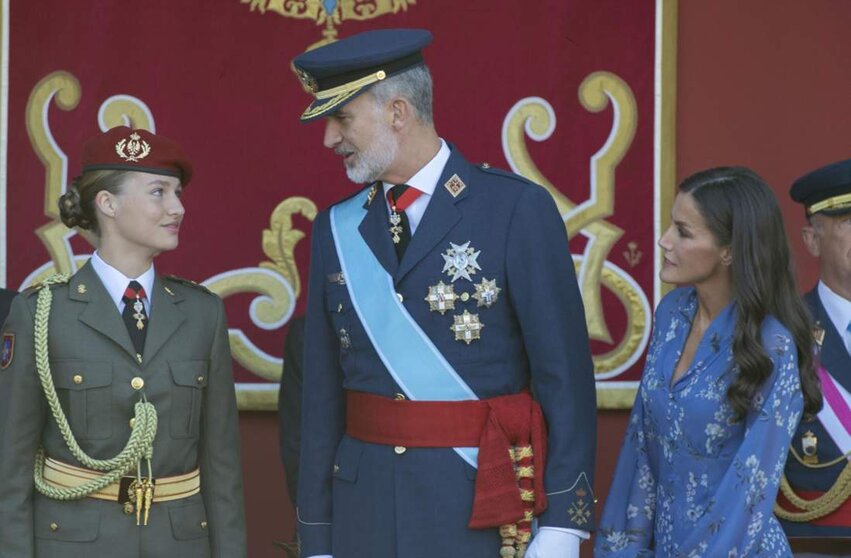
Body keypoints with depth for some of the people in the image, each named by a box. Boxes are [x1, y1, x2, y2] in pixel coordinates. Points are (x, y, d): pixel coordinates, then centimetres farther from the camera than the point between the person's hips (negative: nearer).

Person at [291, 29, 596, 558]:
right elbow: (323, 396, 8)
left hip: (482, 513, -4)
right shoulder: (336, 229, 7)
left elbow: (565, 374, -8)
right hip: (364, 515, 4)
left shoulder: (517, 209, -6)